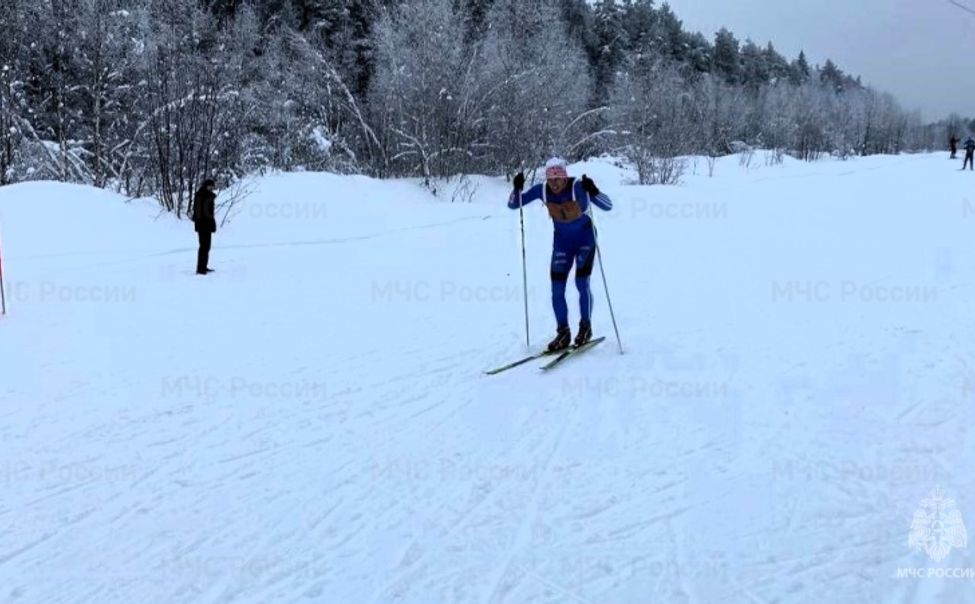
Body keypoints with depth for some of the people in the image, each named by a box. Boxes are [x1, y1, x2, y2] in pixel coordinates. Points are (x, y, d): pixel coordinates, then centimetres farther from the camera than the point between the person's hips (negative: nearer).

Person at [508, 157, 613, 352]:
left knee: (582, 283, -13)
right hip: (562, 241, 4)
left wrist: (593, 191, -47)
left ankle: (586, 327, 9)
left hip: (585, 238, -3)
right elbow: (513, 205, -10)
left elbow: (608, 206, -30)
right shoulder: (542, 190, -16)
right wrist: (517, 188, -29)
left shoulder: (578, 187, -26)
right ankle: (563, 332, 11)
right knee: (557, 289, -3)